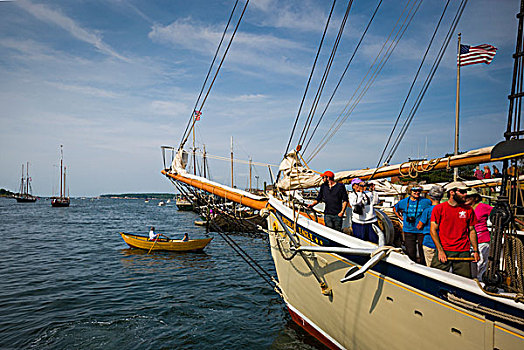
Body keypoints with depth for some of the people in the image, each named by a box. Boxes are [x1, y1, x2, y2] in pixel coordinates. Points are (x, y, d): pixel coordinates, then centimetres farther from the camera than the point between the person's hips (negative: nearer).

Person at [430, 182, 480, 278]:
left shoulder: (468, 210, 8)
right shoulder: (439, 208, -1)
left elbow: (471, 230, 14)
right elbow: (433, 230, -2)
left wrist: (475, 251, 6)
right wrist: (440, 250, -10)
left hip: (463, 252, 3)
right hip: (443, 251, -2)